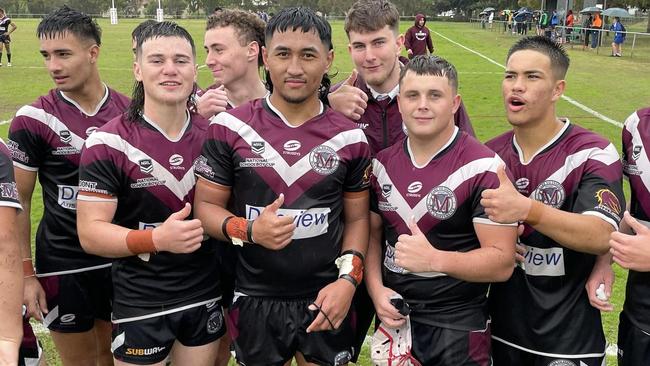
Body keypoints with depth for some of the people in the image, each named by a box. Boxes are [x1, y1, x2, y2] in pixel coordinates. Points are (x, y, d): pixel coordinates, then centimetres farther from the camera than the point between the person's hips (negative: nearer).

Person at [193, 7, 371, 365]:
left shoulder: (349, 137, -1)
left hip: (324, 301, 1)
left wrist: (348, 280, -10)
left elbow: (357, 218, 4)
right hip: (255, 302, 0)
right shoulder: (230, 128, -5)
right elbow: (205, 206, -2)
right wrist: (249, 231, -20)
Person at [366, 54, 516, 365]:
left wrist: (434, 259, -30)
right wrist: (376, 290, -5)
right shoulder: (382, 164, 3)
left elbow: (501, 262, -16)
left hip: (458, 327, -4)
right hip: (394, 319, 5)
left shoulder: (482, 168, -15)